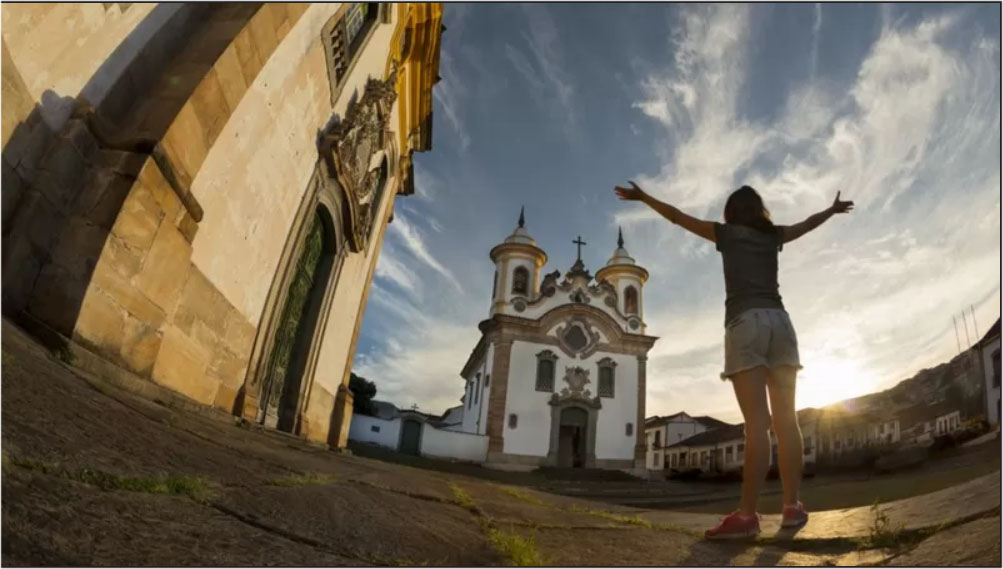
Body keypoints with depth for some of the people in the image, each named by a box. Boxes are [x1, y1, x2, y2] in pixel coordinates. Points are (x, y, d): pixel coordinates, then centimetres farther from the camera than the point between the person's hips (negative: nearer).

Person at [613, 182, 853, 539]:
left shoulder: (728, 233, 11)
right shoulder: (774, 235, 21)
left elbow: (677, 217, 17)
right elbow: (808, 224, 41)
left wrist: (642, 197, 29)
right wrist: (833, 209, 62)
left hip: (746, 323, -4)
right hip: (779, 322, 5)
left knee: (757, 422, -14)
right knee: (785, 419, 4)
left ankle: (746, 515, -16)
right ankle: (793, 506, 5)